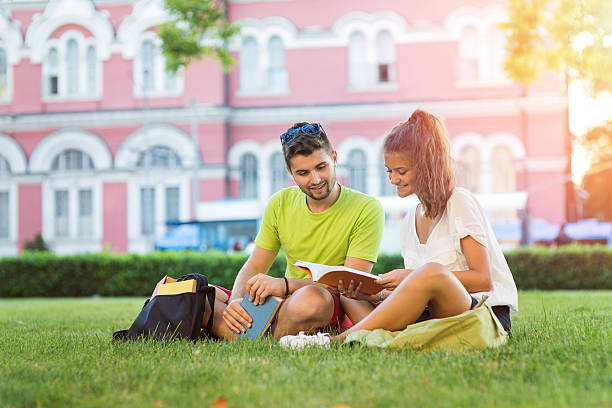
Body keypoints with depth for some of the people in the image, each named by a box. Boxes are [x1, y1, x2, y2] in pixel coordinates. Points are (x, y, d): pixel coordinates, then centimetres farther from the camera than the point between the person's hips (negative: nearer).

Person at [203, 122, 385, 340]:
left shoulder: (367, 209, -8)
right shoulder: (280, 204, 7)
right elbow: (254, 267, 9)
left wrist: (285, 285, -27)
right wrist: (235, 301, -15)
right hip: (285, 304, 5)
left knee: (311, 298, -41)